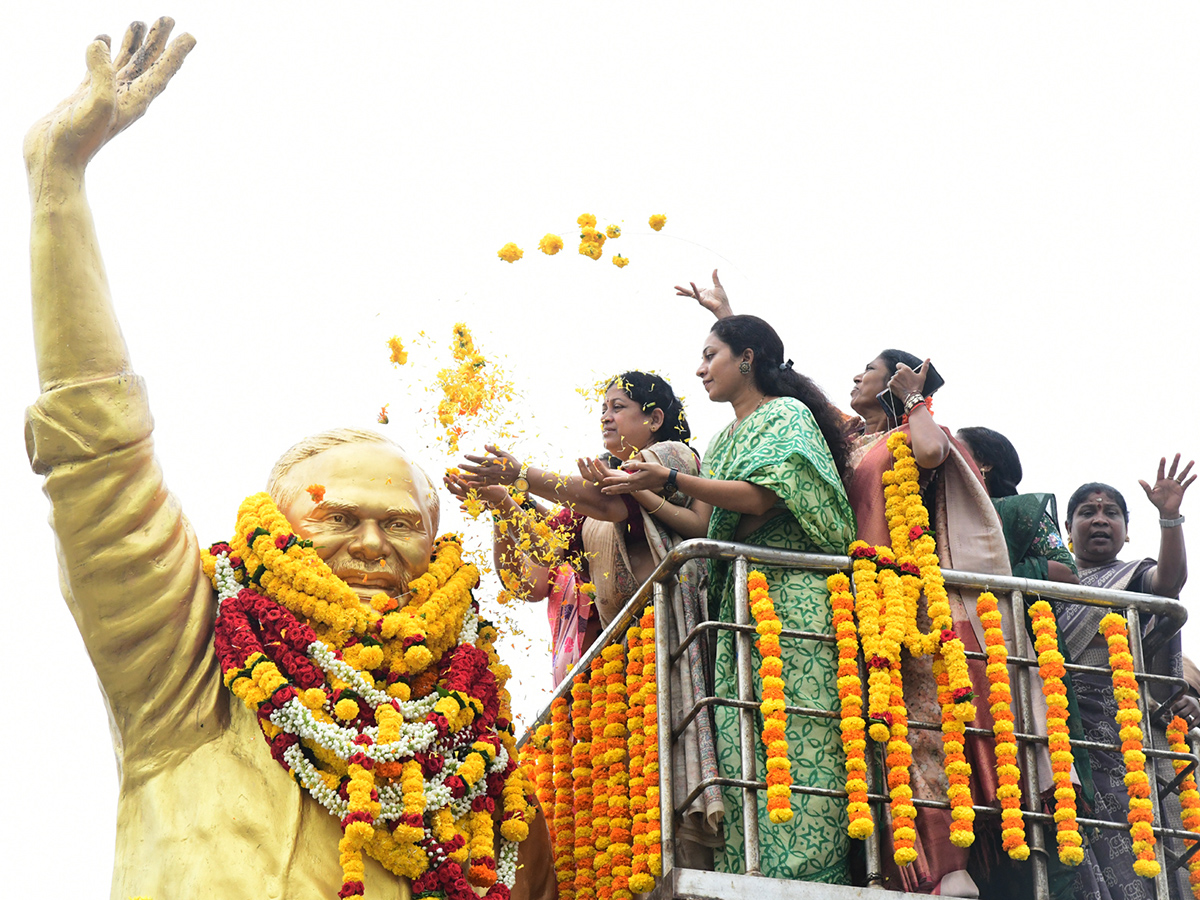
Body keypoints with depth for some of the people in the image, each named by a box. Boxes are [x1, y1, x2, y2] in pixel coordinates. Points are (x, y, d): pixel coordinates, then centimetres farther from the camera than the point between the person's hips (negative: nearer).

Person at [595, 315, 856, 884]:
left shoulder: (787, 413, 2)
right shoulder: (724, 440, 26)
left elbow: (760, 498, -13)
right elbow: (702, 525, 16)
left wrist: (671, 479, -16)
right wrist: (636, 492, 6)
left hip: (791, 595, -7)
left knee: (791, 735, -15)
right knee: (739, 744, -4)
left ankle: (807, 871, -18)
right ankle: (750, 875, -9)